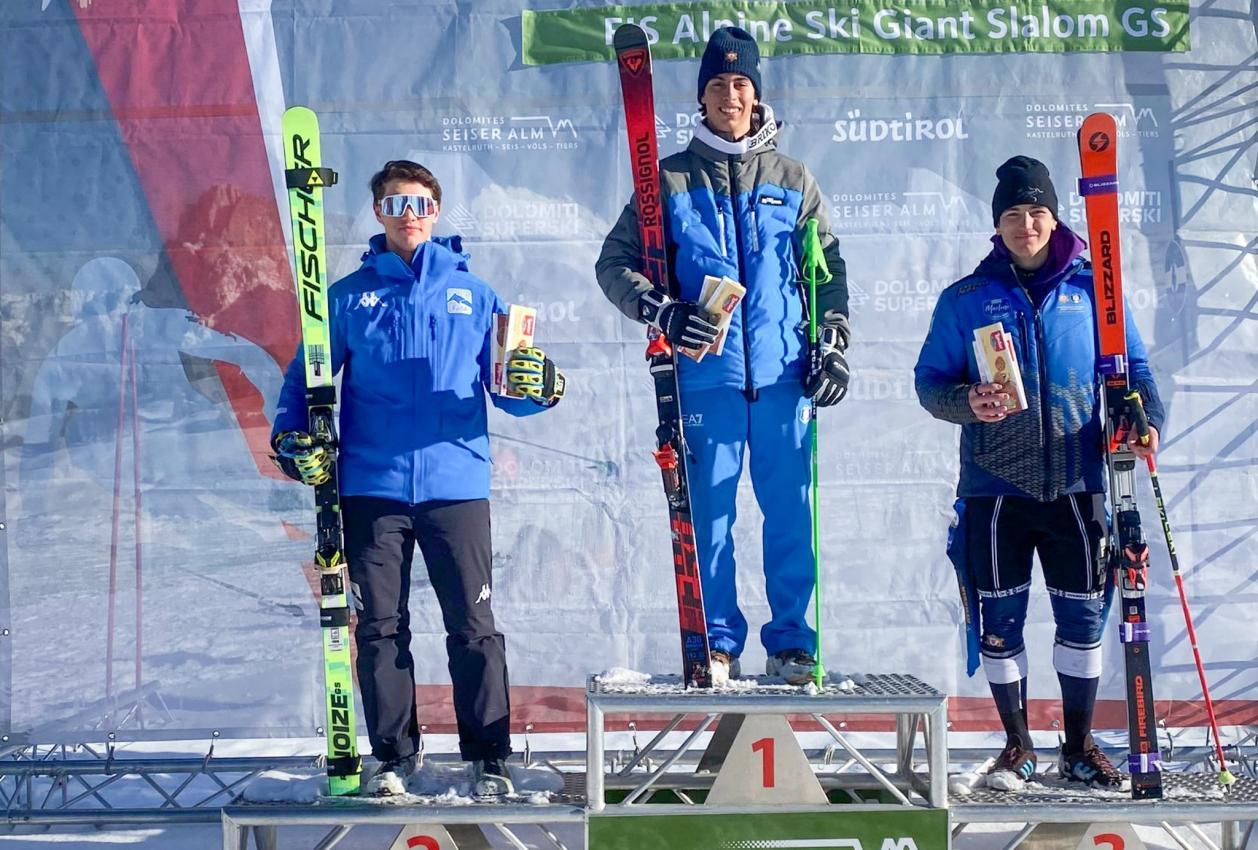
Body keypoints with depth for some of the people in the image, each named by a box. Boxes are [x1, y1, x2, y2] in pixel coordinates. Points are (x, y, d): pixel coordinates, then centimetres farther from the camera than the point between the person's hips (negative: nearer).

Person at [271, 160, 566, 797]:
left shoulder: (473, 295, 11)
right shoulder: (349, 297, 11)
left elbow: (504, 389, 8)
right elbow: (306, 377, 13)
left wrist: (538, 387, -13)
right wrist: (291, 437, -4)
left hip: (457, 483, 0)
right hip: (371, 487, 1)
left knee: (472, 624, 0)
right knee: (380, 626, 6)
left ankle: (489, 756, 11)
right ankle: (393, 756, 18)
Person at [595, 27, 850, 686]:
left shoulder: (791, 180, 12)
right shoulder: (671, 180, 7)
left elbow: (828, 271, 16)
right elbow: (614, 263, 6)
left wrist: (834, 346, 5)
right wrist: (663, 311, -10)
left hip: (783, 375, 1)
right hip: (706, 377, -1)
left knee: (790, 514, 3)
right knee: (708, 514, 2)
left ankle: (791, 643, 15)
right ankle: (718, 645, 15)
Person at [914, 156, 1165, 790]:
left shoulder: (1091, 289, 7)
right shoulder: (965, 299, 5)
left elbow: (1132, 366, 11)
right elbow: (930, 381, 5)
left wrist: (1146, 418, -8)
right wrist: (966, 403, -16)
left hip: (1076, 485, 1)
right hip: (995, 487, -1)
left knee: (1083, 615, 6)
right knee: (1000, 621, 4)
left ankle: (1079, 745, 24)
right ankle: (1017, 745, 22)